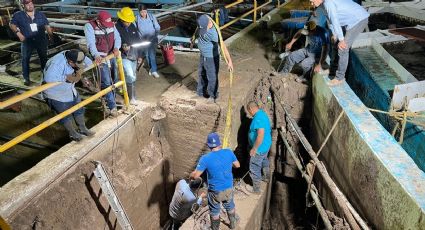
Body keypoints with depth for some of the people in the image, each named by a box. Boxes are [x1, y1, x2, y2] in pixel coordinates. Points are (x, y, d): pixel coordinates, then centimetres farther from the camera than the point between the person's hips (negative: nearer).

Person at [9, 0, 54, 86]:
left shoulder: (40, 14, 3)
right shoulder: (18, 15, -3)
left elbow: (47, 26, 7)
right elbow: (12, 24, 3)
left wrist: (51, 35, 1)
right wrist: (18, 33, -11)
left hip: (41, 40, 1)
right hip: (27, 41, -1)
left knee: (44, 58, 13)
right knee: (25, 59, 4)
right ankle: (26, 78, 15)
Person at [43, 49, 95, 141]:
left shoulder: (73, 56, -16)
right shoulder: (57, 63, -37)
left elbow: (88, 62, -5)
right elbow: (48, 78, -47)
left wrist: (80, 71, -23)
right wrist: (66, 78, -39)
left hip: (70, 90, 8)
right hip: (56, 94, -7)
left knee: (79, 109, 18)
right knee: (65, 115, 9)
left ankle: (82, 129, 37)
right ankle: (72, 133, 30)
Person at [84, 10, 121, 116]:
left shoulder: (111, 24, -1)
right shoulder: (89, 26, -16)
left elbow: (117, 37, -3)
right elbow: (91, 42, -27)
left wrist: (116, 47, -24)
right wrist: (96, 55, -44)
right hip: (100, 58, -6)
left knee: (112, 81, 14)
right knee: (106, 82, -11)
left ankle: (109, 103, 31)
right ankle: (112, 107, -6)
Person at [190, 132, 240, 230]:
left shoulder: (205, 158, -23)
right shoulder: (229, 152, -14)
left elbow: (195, 175, -18)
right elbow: (237, 165, 1)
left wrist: (190, 175, 5)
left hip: (215, 191, -3)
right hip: (229, 188, 3)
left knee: (215, 212, 23)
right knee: (230, 206, 31)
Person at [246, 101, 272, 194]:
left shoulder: (258, 118, -29)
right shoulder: (263, 113, 3)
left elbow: (260, 135, -36)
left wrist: (254, 149, -26)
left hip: (259, 148, -10)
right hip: (266, 145, 10)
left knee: (254, 169, 6)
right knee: (264, 161, 32)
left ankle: (256, 189, 20)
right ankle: (266, 177, 55)